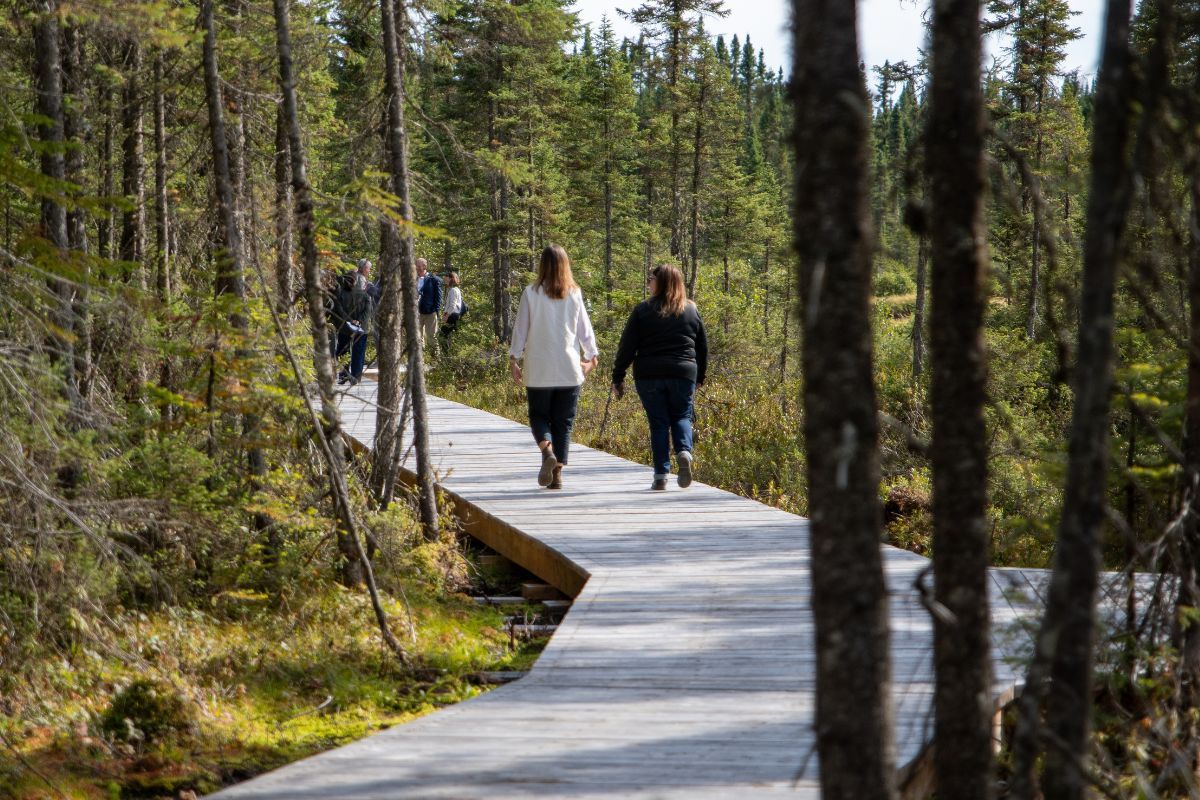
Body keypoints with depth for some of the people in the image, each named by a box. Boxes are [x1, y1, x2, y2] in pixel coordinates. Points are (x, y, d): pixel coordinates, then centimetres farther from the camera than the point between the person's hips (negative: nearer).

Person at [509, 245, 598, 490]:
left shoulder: (531, 293, -4)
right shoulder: (574, 294, 0)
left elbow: (520, 329, -1)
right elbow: (585, 328, 7)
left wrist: (514, 359, 7)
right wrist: (592, 356, 21)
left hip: (539, 369, -1)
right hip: (569, 369, 1)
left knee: (538, 415, 10)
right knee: (564, 422, 8)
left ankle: (547, 450, -19)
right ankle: (558, 472, 2)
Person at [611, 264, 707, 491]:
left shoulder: (644, 310, -1)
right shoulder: (691, 311, 8)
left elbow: (627, 346, -2)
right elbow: (703, 347, 13)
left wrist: (618, 378, 4)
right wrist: (699, 377, 24)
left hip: (649, 376, -1)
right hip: (683, 374, 1)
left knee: (658, 423, 5)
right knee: (681, 417, 13)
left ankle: (661, 475, 1)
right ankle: (684, 451, -16)